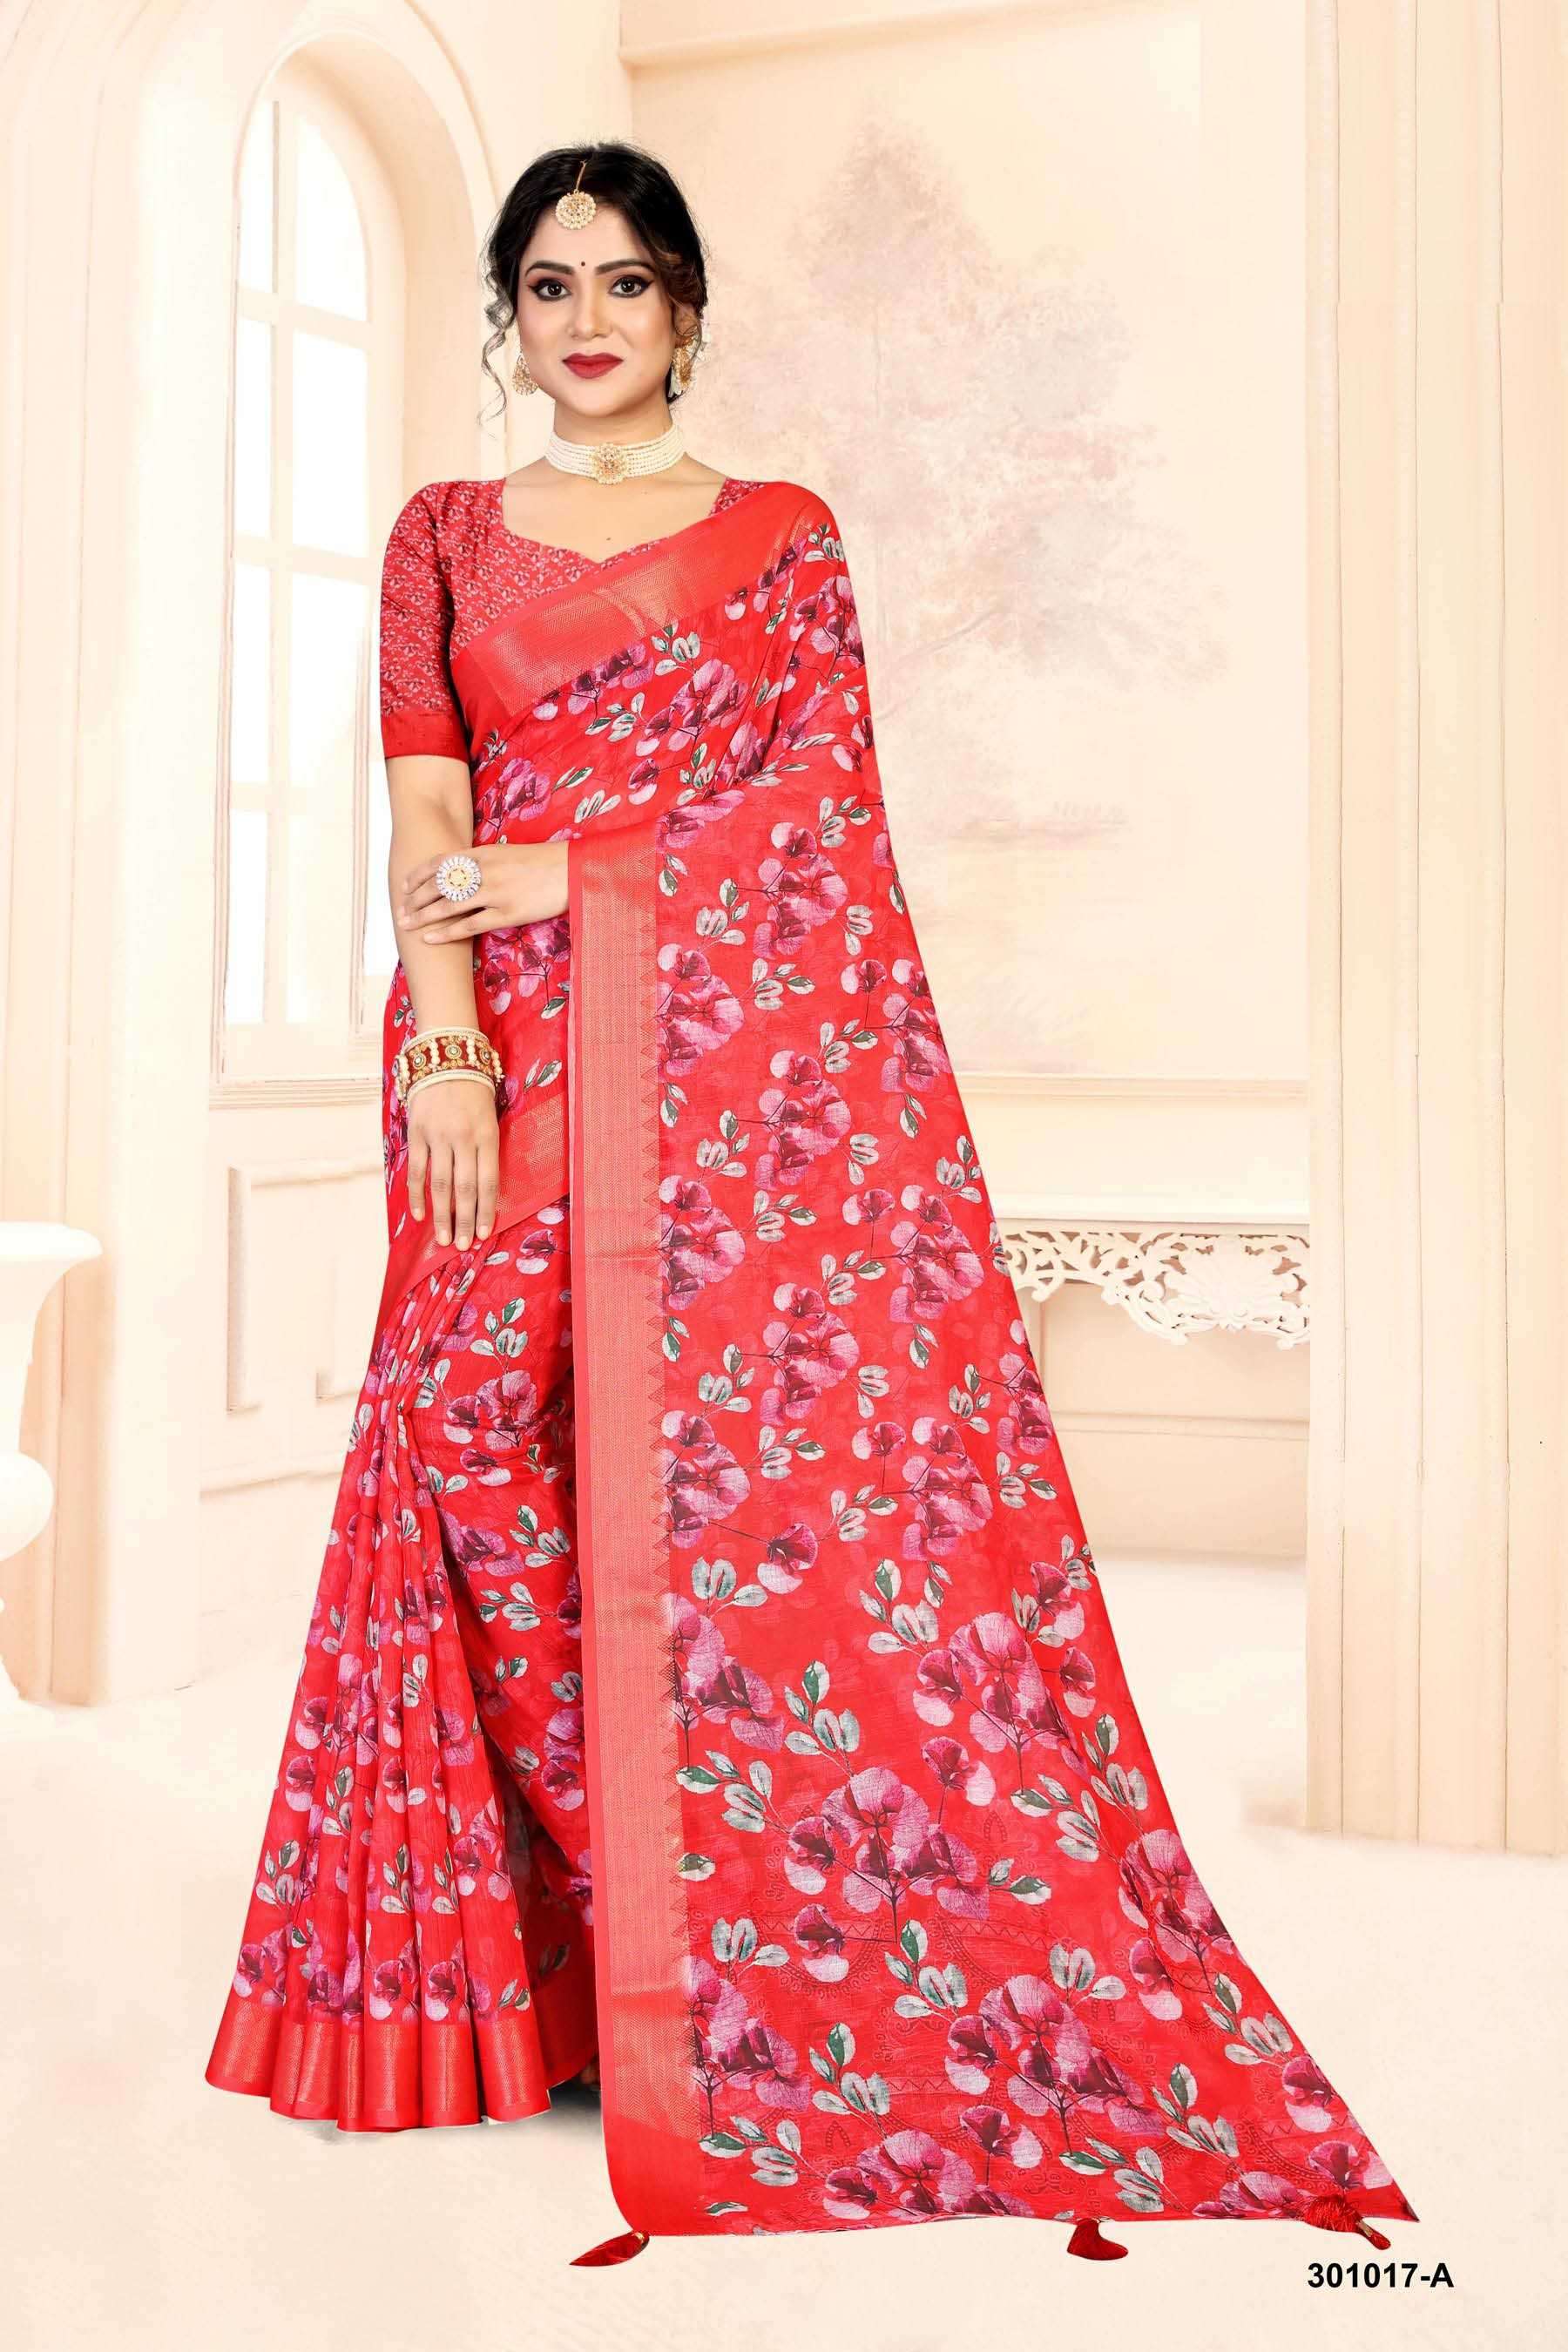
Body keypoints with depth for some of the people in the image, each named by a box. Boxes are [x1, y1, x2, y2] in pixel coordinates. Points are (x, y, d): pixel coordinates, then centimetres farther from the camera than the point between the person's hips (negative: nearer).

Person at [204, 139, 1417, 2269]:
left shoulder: (786, 534, 13)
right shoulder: (447, 537, 16)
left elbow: (816, 795, 0)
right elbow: (428, 819, 5)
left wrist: (562, 871, -8)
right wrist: (443, 1043, -11)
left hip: (753, 1062, -1)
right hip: (519, 1070, 2)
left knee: (796, 1466, -7)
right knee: (505, 1469, -3)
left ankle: (835, 1983, 3)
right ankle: (506, 1959, 9)